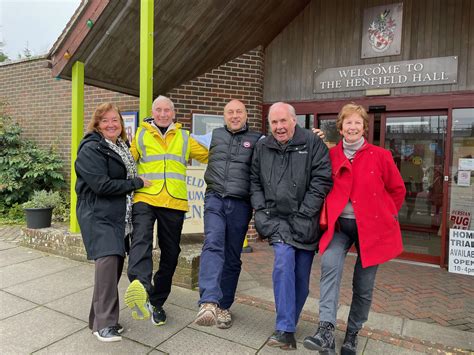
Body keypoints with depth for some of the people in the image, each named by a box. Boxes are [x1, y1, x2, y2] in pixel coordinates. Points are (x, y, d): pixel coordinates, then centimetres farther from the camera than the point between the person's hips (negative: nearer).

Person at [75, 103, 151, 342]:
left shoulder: (123, 147, 15)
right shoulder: (91, 149, -9)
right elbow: (101, 184, -19)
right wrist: (136, 183, -13)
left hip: (120, 216, 8)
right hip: (98, 215, -8)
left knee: (116, 262, 8)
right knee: (108, 260, -20)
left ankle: (99, 318, 22)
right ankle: (104, 324, -11)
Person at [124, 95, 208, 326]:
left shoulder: (184, 137, 15)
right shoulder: (141, 134, 13)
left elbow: (209, 157, 20)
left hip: (174, 203, 2)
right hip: (145, 198, -2)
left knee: (170, 252, 8)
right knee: (141, 239, -29)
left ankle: (156, 302, 24)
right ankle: (140, 285, -50)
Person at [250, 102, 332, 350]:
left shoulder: (312, 143, -4)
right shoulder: (262, 148, 8)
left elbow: (321, 180, -9)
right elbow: (255, 182, 13)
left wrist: (302, 215, -13)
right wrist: (261, 210, 0)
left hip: (305, 223, -1)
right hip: (277, 219, 1)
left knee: (301, 276, 7)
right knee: (284, 263, -18)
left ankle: (287, 325, 28)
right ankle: (285, 330, -8)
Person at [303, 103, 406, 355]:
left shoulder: (380, 156, -1)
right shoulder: (330, 155, 2)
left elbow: (397, 189, 9)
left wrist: (384, 216, 8)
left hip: (370, 226, 0)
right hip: (339, 223, 1)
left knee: (363, 286, 6)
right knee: (330, 265, -27)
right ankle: (326, 329, -25)